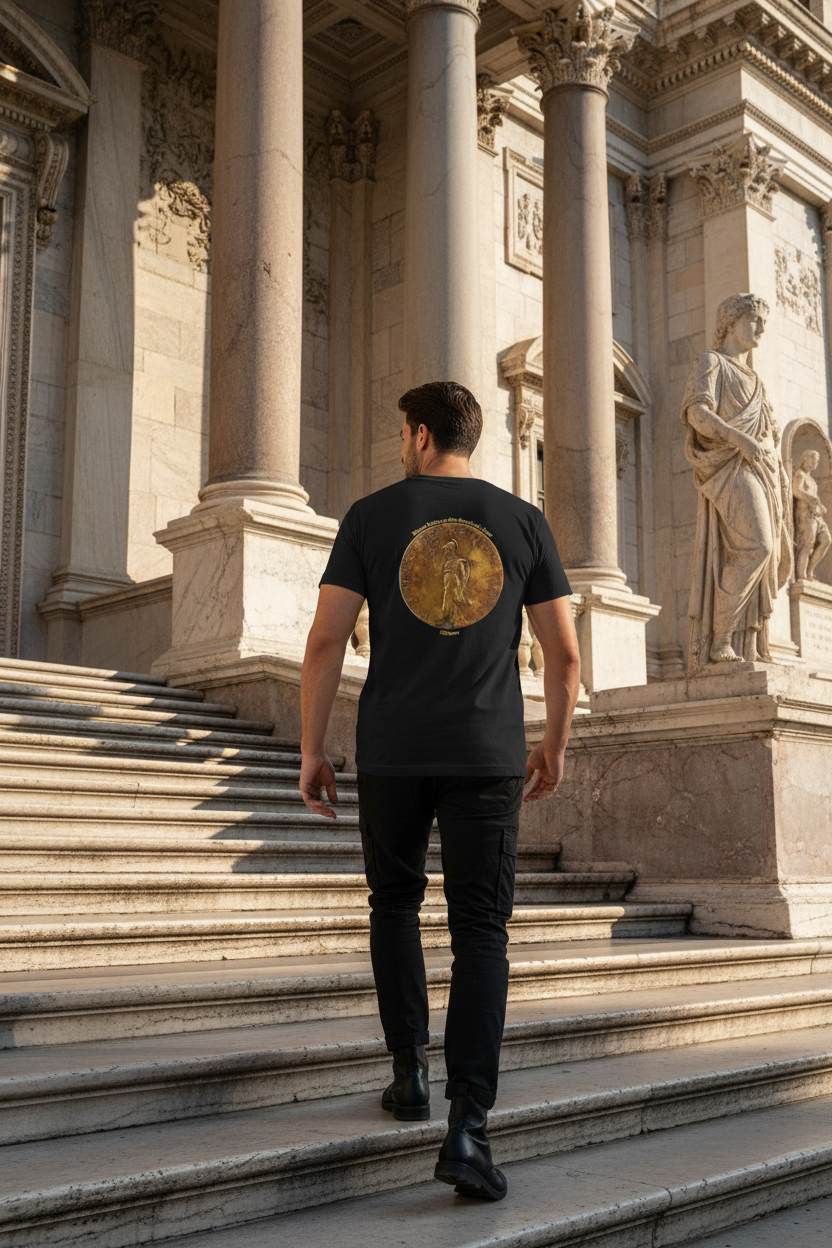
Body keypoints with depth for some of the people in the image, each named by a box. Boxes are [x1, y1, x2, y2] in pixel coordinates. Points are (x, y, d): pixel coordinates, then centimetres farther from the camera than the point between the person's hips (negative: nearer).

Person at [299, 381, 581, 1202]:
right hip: (489, 756, 0)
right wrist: (555, 745, 18)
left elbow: (325, 642, -4)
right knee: (481, 933, 2)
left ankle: (409, 1071, 20)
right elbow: (564, 652, 5)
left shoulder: (372, 516, 2)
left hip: (392, 754, 0)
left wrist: (311, 751, 4)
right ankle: (468, 1127, -8)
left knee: (395, 902, 22)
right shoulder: (522, 521, 6)